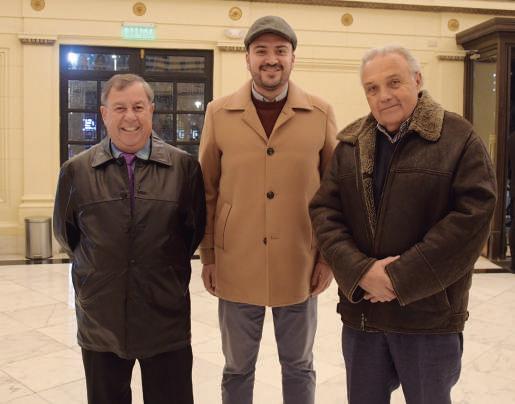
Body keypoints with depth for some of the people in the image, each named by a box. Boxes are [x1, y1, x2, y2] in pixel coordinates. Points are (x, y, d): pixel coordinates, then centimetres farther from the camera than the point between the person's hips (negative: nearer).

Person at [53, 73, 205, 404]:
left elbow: (197, 229, 5)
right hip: (100, 320, 2)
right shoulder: (76, 171, -1)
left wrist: (168, 269, 8)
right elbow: (66, 233, 11)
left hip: (167, 318, -1)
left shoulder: (184, 167, -4)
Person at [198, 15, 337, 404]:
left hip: (299, 266, 0)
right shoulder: (219, 113, -1)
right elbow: (207, 191, 3)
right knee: (237, 369, 18)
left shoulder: (321, 113, -2)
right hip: (236, 266, 0)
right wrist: (208, 256, 2)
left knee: (299, 367, 19)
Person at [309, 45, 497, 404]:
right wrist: (361, 271, -16)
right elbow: (324, 211, -1)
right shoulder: (350, 143, 6)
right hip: (361, 311, 4)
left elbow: (472, 216, -15)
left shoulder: (459, 138, -6)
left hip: (429, 315, -3)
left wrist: (401, 278, -18)